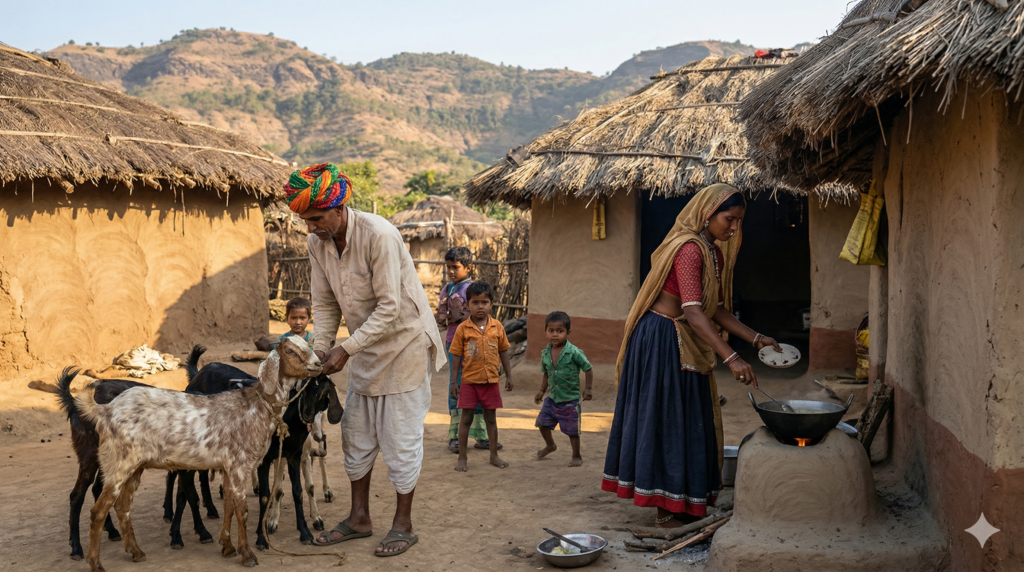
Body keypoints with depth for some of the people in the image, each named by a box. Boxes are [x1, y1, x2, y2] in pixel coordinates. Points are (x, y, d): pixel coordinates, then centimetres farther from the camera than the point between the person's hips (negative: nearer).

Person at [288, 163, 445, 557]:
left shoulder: (379, 236, -27)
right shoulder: (316, 243, -4)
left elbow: (389, 308, -26)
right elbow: (324, 304, 4)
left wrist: (345, 350, -26)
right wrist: (320, 352, -6)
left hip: (404, 341, -7)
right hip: (365, 348, 7)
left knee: (401, 436, -1)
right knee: (356, 435, 13)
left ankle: (403, 524, 12)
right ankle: (359, 518, 26)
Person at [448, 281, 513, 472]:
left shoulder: (497, 326, 0)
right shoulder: (463, 328, -6)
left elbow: (503, 352, 9)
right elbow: (456, 356, -2)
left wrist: (509, 376, 9)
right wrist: (454, 382, -3)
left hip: (491, 381, 2)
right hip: (469, 381, -2)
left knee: (491, 419, 12)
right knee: (466, 419, 5)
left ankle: (494, 456, 24)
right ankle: (462, 458, 15)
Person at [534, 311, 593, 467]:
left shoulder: (574, 352, -17)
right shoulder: (545, 353, 0)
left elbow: (588, 369, -9)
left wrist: (588, 388, -11)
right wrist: (541, 391, 9)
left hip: (570, 400, -5)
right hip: (552, 398, 5)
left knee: (572, 430, 4)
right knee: (542, 422, 12)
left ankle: (577, 456, 23)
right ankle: (550, 445, 40)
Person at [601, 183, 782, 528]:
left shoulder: (716, 253, 11)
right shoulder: (690, 249, -20)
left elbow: (717, 309, 15)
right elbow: (692, 311, -29)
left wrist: (755, 338, 5)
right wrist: (730, 358, -35)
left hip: (684, 344, 10)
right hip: (659, 340, -10)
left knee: (687, 420, 12)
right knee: (666, 419, -3)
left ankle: (681, 505, 22)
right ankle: (667, 511, 5)